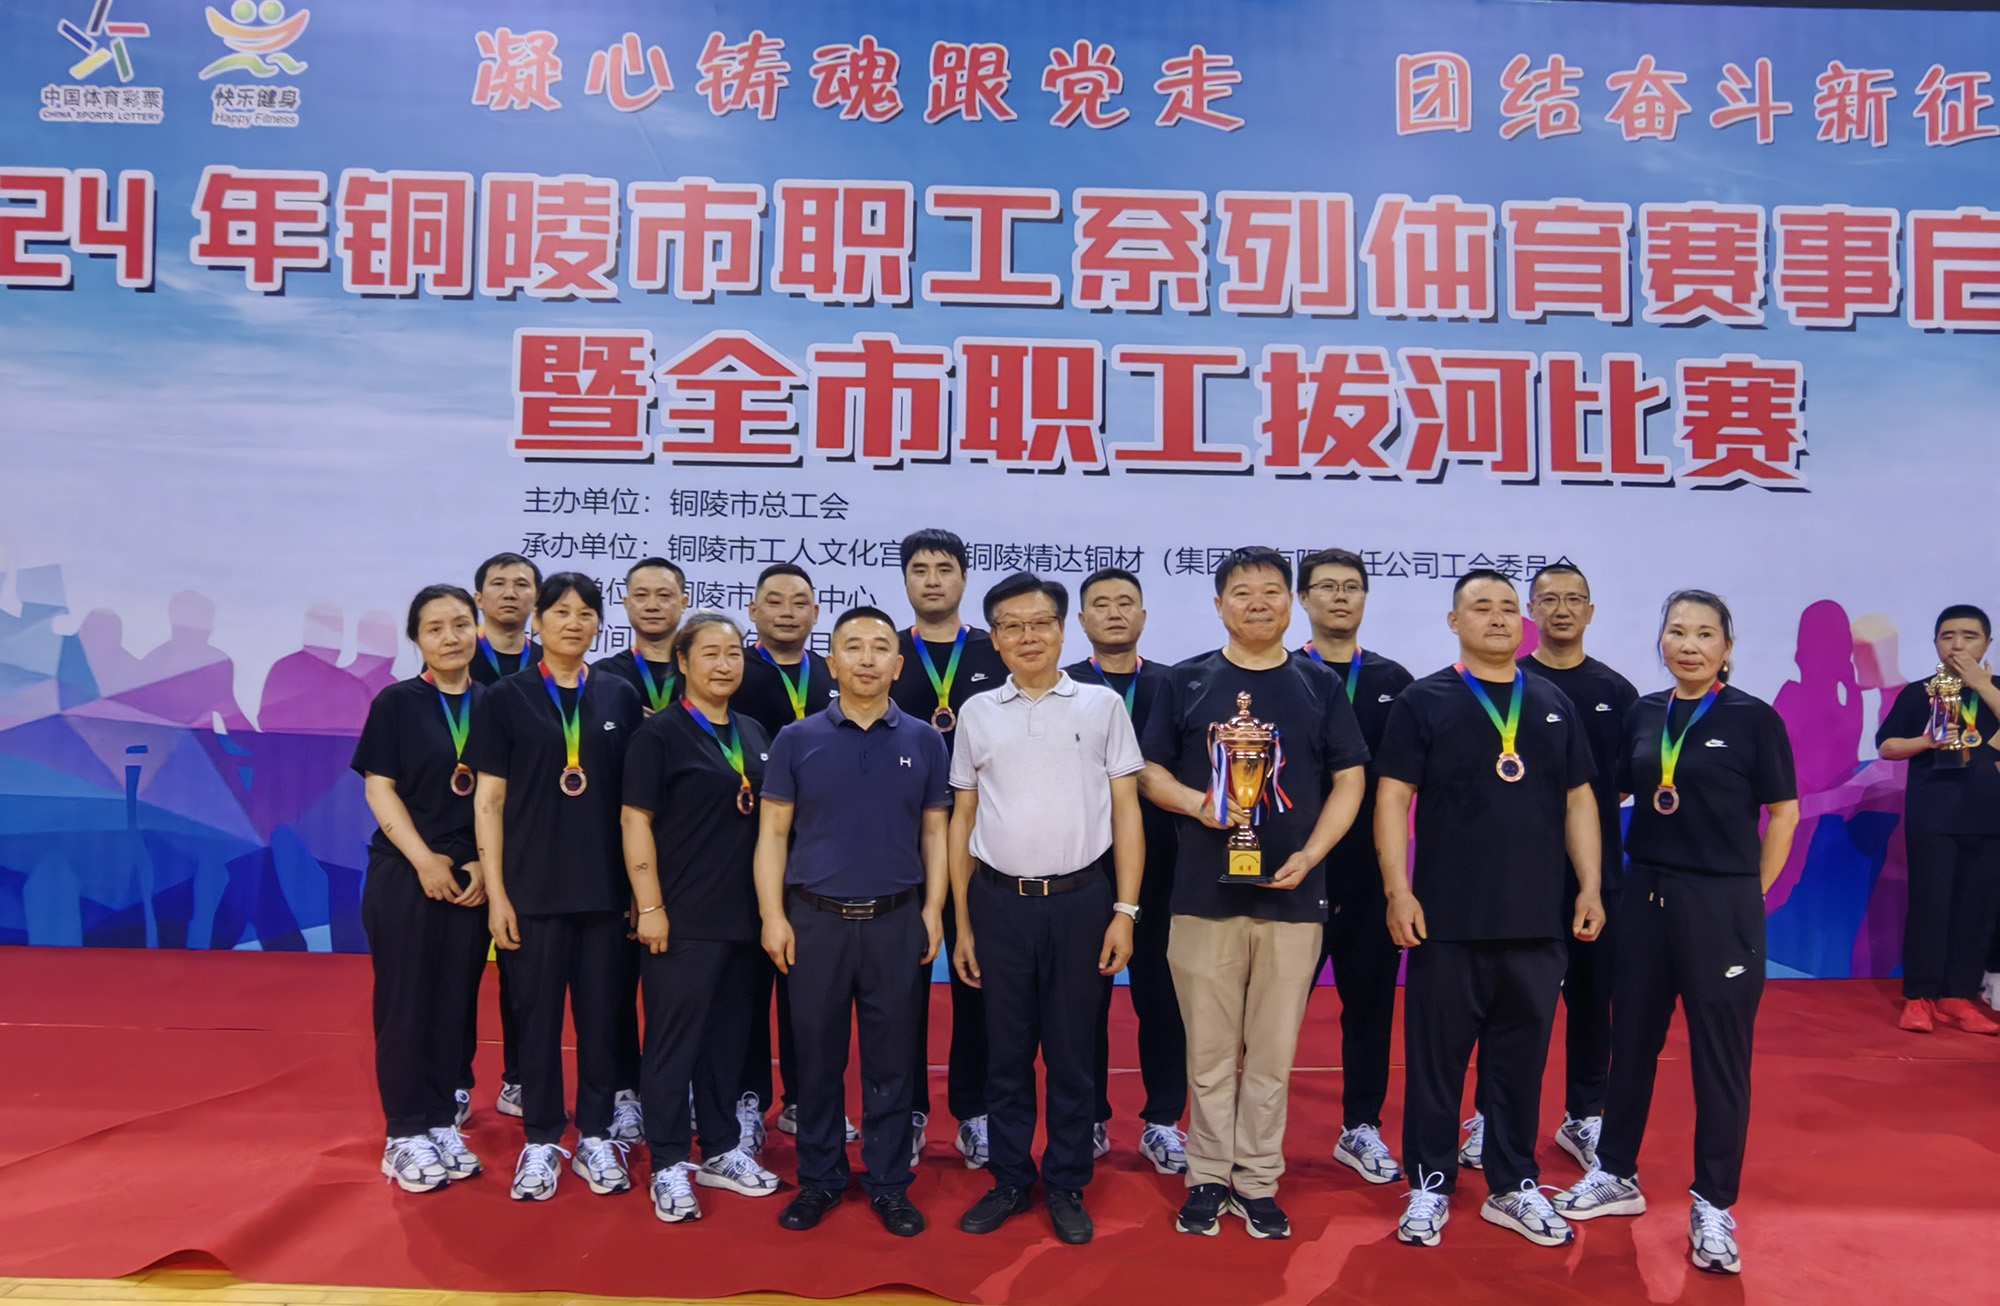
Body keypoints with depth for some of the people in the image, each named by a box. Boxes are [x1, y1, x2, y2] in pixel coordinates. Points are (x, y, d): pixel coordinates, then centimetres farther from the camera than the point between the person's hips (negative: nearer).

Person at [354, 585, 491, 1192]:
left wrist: (487, 866, -5)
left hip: (473, 880, 3)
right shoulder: (397, 703, 0)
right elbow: (379, 788, -4)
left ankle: (443, 1124, 19)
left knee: (456, 1002, 8)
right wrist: (425, 861, -12)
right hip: (404, 875, -2)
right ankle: (407, 1134, 11)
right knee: (406, 1003, 1)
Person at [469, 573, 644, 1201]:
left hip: (605, 883, 2)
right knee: (538, 1012, 5)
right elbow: (489, 800, 0)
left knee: (601, 1010, 8)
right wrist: (496, 892, -6)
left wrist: (642, 884, 4)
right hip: (533, 884, -2)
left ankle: (595, 1136, 22)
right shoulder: (506, 698, 1)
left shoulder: (619, 697, 6)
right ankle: (541, 1141, 21)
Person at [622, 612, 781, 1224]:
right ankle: (669, 1166, 14)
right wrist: (650, 907, -13)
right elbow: (636, 823, -9)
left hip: (743, 916, 6)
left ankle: (721, 1150, 28)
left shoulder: (753, 735, 12)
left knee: (729, 1036, 15)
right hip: (682, 918, -6)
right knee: (674, 1040, 3)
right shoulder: (660, 733, -6)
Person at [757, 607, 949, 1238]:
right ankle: (819, 1178, 24)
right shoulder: (797, 740, 2)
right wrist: (773, 915, -4)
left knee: (892, 1058, 7)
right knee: (818, 1055, 8)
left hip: (898, 921, 0)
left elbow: (936, 831, 7)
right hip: (815, 919, 0)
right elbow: (773, 832, 2)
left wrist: (933, 910, -1)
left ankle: (889, 1182, 22)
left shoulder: (923, 741, 4)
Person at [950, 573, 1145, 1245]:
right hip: (999, 902, 1)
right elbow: (963, 820, 10)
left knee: (1072, 1051, 7)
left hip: (1079, 899, -1)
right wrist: (962, 924, 7)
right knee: (1005, 1050, 10)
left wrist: (1125, 911, -3)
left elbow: (1126, 812, 3)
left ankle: (1067, 1185, 23)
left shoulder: (1102, 705, 3)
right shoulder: (977, 713, 7)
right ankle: (1010, 1181, 25)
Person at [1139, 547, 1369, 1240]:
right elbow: (1152, 774, 7)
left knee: (1272, 1052, 8)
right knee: (1209, 1051, 7)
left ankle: (1258, 1182, 21)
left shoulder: (1320, 685, 7)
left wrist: (1309, 855, -7)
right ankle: (1208, 1177, 21)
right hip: (1204, 892, 0)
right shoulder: (1187, 682, 6)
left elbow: (1348, 780, 6)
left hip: (1292, 895, 1)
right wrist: (1199, 803, -13)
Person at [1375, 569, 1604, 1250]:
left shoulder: (1555, 705, 11)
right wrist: (1398, 890, -12)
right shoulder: (1423, 701, -1)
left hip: (1537, 921, 4)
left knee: (1522, 1060, 12)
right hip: (1446, 921, -3)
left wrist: (1590, 886, 6)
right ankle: (1430, 1184, 19)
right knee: (1436, 1058, 5)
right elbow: (1393, 797, -5)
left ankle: (1513, 1186, 26)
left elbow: (1579, 800, 14)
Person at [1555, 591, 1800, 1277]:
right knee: (1632, 1040, 13)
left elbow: (1784, 813, -3)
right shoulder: (1644, 714, 7)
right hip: (1645, 894, 5)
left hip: (1721, 903, -4)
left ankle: (1713, 1206, 17)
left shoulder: (1753, 718, -5)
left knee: (1719, 1054, 3)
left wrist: (1751, 893, -3)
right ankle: (1616, 1176, 29)